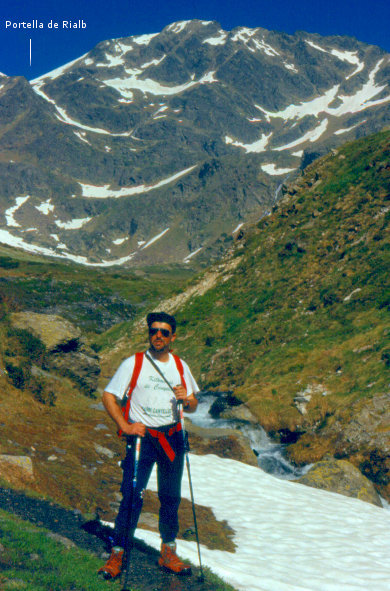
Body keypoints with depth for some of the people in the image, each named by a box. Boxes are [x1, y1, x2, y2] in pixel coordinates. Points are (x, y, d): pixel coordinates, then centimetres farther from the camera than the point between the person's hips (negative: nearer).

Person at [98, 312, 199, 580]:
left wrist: (186, 398, -10)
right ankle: (117, 555, 7)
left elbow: (193, 407, 13)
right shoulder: (133, 363, -3)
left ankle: (168, 553, 24)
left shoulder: (180, 366, 8)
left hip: (172, 438, 4)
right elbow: (109, 397, -4)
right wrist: (126, 426, -15)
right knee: (132, 496, -6)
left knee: (171, 497, 10)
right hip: (141, 437, -3)